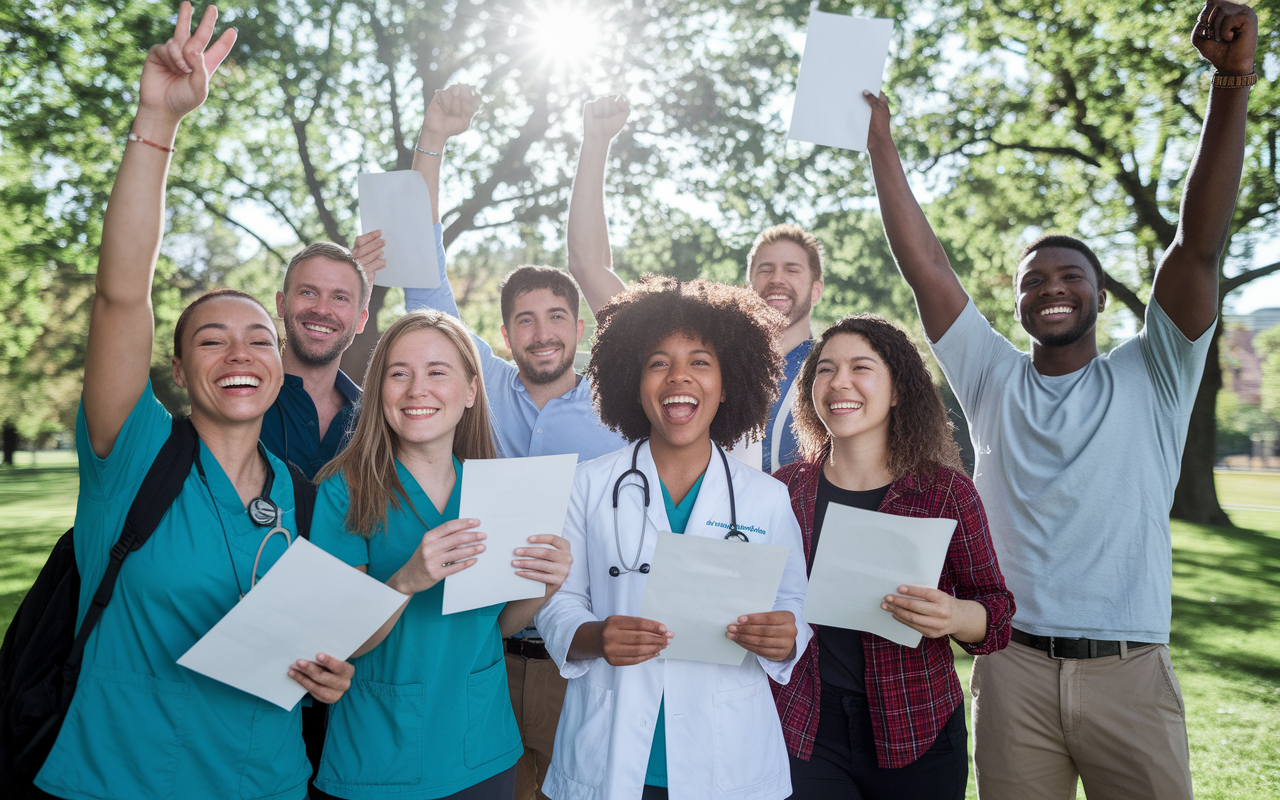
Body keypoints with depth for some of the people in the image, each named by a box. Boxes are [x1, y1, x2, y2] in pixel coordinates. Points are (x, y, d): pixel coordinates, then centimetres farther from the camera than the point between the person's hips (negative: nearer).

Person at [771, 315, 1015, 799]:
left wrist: (954, 617, -23)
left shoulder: (947, 491, -6)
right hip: (806, 732, 1)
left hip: (918, 736, 0)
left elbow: (996, 611, -3)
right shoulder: (786, 489, -1)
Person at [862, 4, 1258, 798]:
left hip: (1130, 671, -1)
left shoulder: (1150, 377, 4)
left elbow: (1200, 245, -9)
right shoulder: (994, 380, 7)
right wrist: (880, 138, -1)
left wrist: (1233, 83, -19)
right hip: (1014, 668, 1)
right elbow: (924, 262, 2)